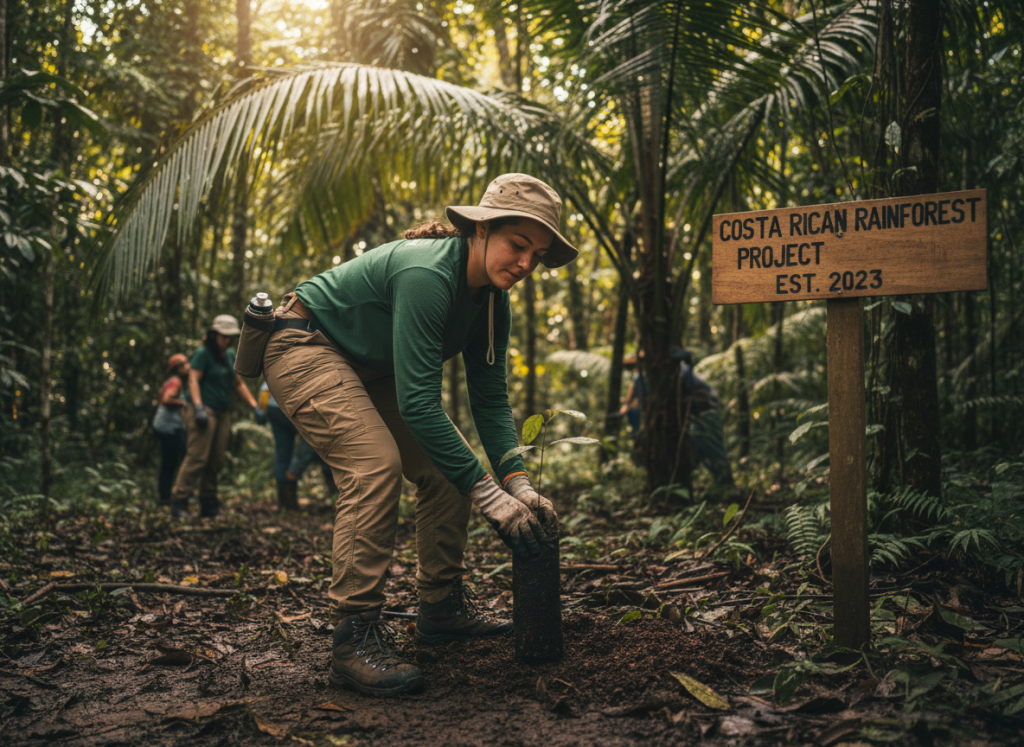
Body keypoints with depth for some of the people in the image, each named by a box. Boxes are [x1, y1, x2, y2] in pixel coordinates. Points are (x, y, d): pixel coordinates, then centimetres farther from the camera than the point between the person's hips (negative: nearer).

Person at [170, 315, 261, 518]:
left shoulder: (230, 355, 18)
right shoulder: (203, 353, -4)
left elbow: (239, 384, 22)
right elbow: (193, 379, -12)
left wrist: (255, 407, 15)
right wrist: (198, 408, -24)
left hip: (223, 413, 7)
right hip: (205, 411, -7)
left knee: (216, 461, 4)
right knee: (198, 457, -15)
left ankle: (208, 505, 9)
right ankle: (179, 501, -13)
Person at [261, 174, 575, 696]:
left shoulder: (493, 301, -6)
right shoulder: (427, 275, -34)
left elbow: (490, 399, -3)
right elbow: (417, 401, -38)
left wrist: (518, 484, -17)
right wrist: (488, 496, -37)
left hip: (368, 368, 9)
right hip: (304, 349, -9)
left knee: (445, 469, 1)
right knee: (375, 462, -28)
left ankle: (441, 607, 14)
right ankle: (355, 637, -24)